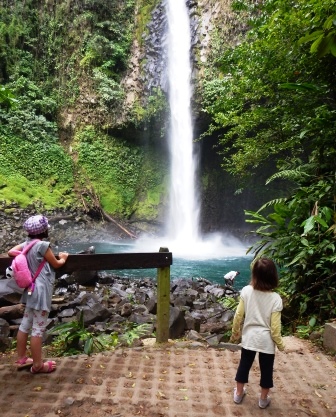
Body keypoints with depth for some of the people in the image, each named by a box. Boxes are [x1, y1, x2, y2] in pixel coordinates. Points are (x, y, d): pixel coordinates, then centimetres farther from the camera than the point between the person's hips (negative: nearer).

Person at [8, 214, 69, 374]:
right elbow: (56, 264, -7)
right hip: (41, 289, -9)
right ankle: (38, 365, 13)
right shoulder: (42, 245, -18)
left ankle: (21, 359, 32)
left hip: (32, 289, 9)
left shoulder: (26, 243, 4)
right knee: (38, 329, 1)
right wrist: (63, 258, 14)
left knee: (25, 325, 18)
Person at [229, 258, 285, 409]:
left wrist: (235, 333, 8)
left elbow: (238, 316, -8)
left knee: (244, 365, 21)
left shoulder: (246, 291, -16)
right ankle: (263, 399, 36)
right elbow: (275, 327, -16)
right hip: (266, 340, -2)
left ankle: (239, 393, 38)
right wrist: (280, 344, 1)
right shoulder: (275, 298, -20)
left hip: (249, 337, 2)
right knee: (266, 369, 19)